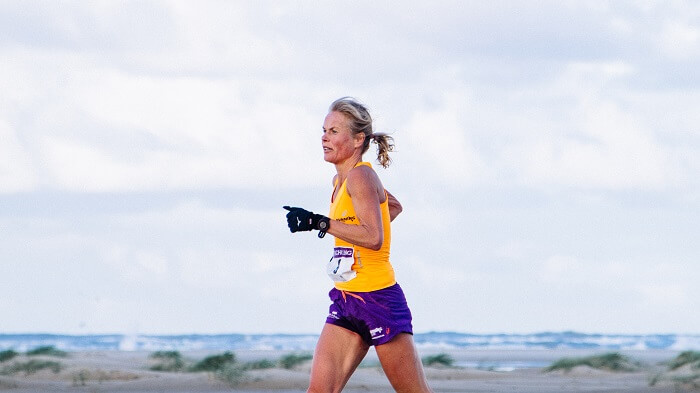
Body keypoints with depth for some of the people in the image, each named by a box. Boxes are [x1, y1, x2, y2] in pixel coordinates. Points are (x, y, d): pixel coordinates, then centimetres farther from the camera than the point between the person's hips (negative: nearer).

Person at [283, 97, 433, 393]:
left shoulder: (360, 175, -13)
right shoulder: (340, 180, 13)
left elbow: (373, 237, -27)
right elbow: (394, 206, 31)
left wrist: (319, 222, -27)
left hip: (379, 300, -9)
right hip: (346, 302, 9)